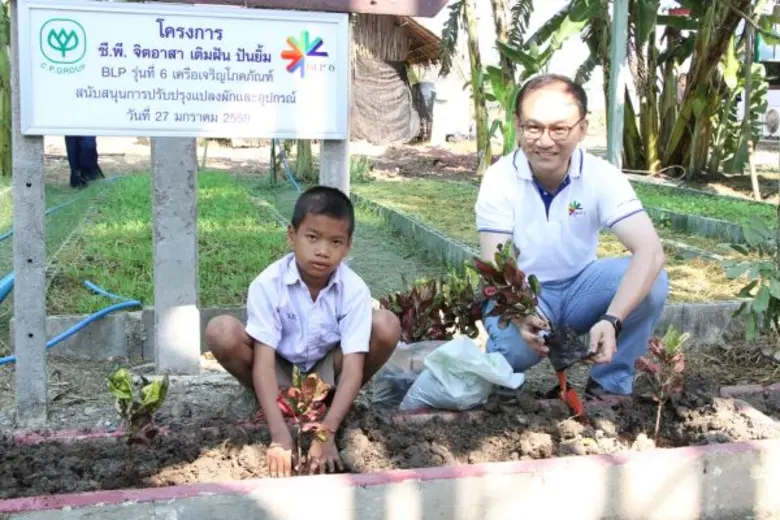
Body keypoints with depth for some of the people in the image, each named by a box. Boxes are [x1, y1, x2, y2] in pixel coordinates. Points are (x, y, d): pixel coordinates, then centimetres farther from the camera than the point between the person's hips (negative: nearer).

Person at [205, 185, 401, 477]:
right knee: (221, 332, -29)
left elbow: (353, 367, -27)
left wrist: (326, 433, -40)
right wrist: (280, 435, -42)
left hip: (327, 372, 1)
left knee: (387, 327, -24)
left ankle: (325, 398, -6)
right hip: (279, 373, -1)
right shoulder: (267, 285, -25)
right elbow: (263, 362, -30)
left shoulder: (354, 290, -21)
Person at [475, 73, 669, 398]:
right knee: (514, 347, -36)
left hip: (579, 288, 2)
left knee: (652, 280, -26)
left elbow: (651, 251, -29)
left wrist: (612, 320, -46)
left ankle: (611, 384, -8)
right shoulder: (499, 179, -18)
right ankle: (502, 371, 3)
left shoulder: (602, 176, -17)